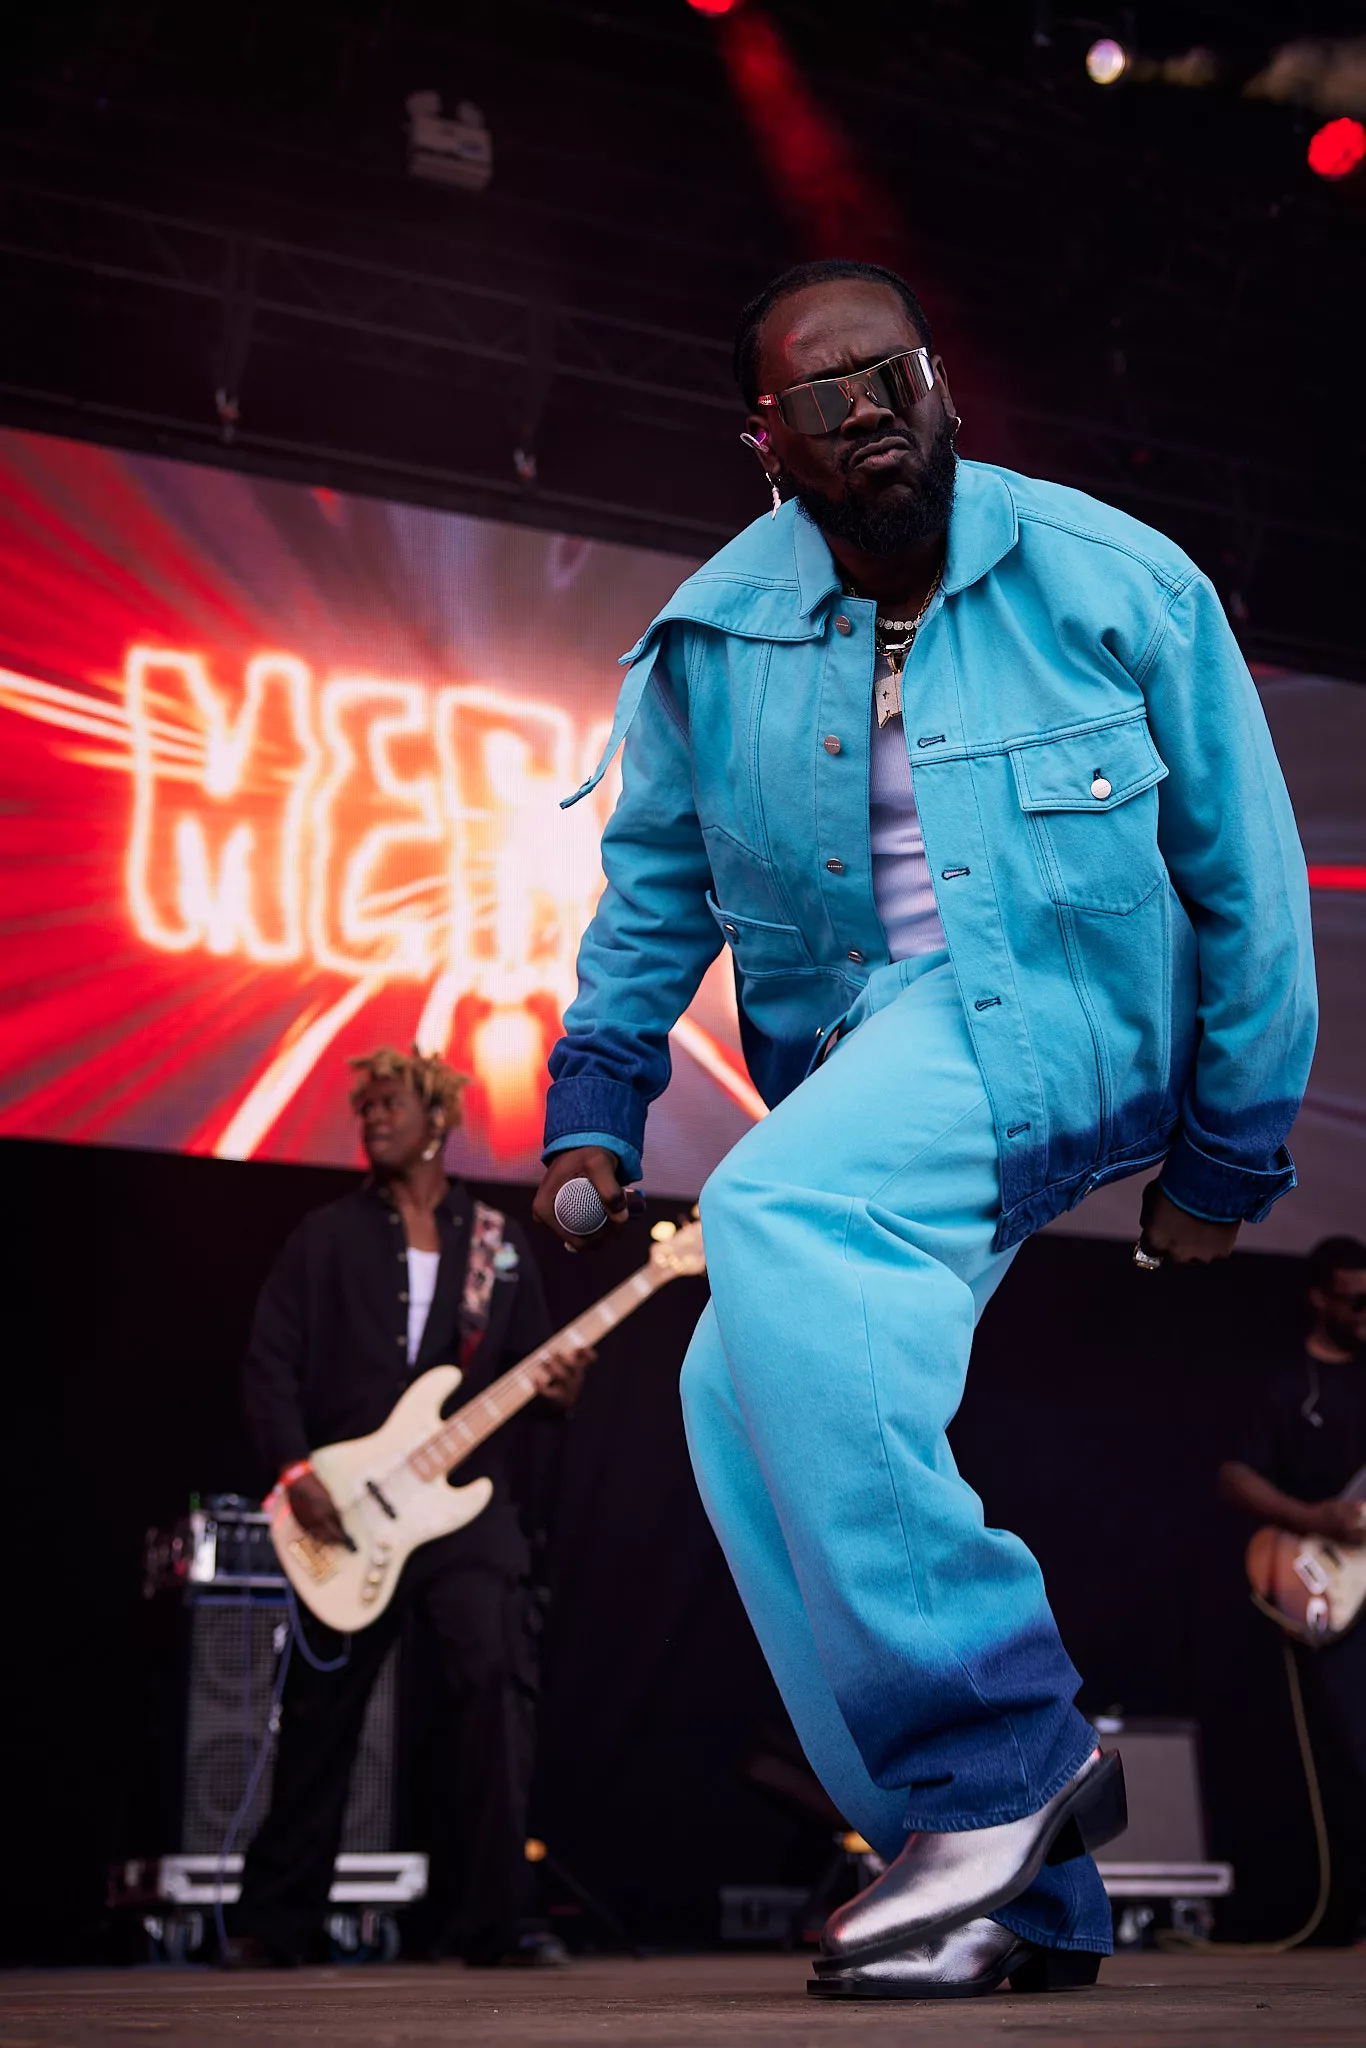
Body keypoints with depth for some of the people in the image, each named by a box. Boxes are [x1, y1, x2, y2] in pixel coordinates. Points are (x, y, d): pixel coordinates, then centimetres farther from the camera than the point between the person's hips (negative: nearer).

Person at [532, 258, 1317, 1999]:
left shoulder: (1114, 583, -3)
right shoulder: (710, 646, 6)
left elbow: (1248, 879, 2)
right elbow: (651, 889, 19)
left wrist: (1229, 1158, 2)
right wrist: (595, 1107, 7)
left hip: (1072, 1021, -6)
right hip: (866, 1074, 6)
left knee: (770, 1223, -32)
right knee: (750, 1402, -12)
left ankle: (1003, 1753, -25)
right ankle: (1027, 1894, 0)